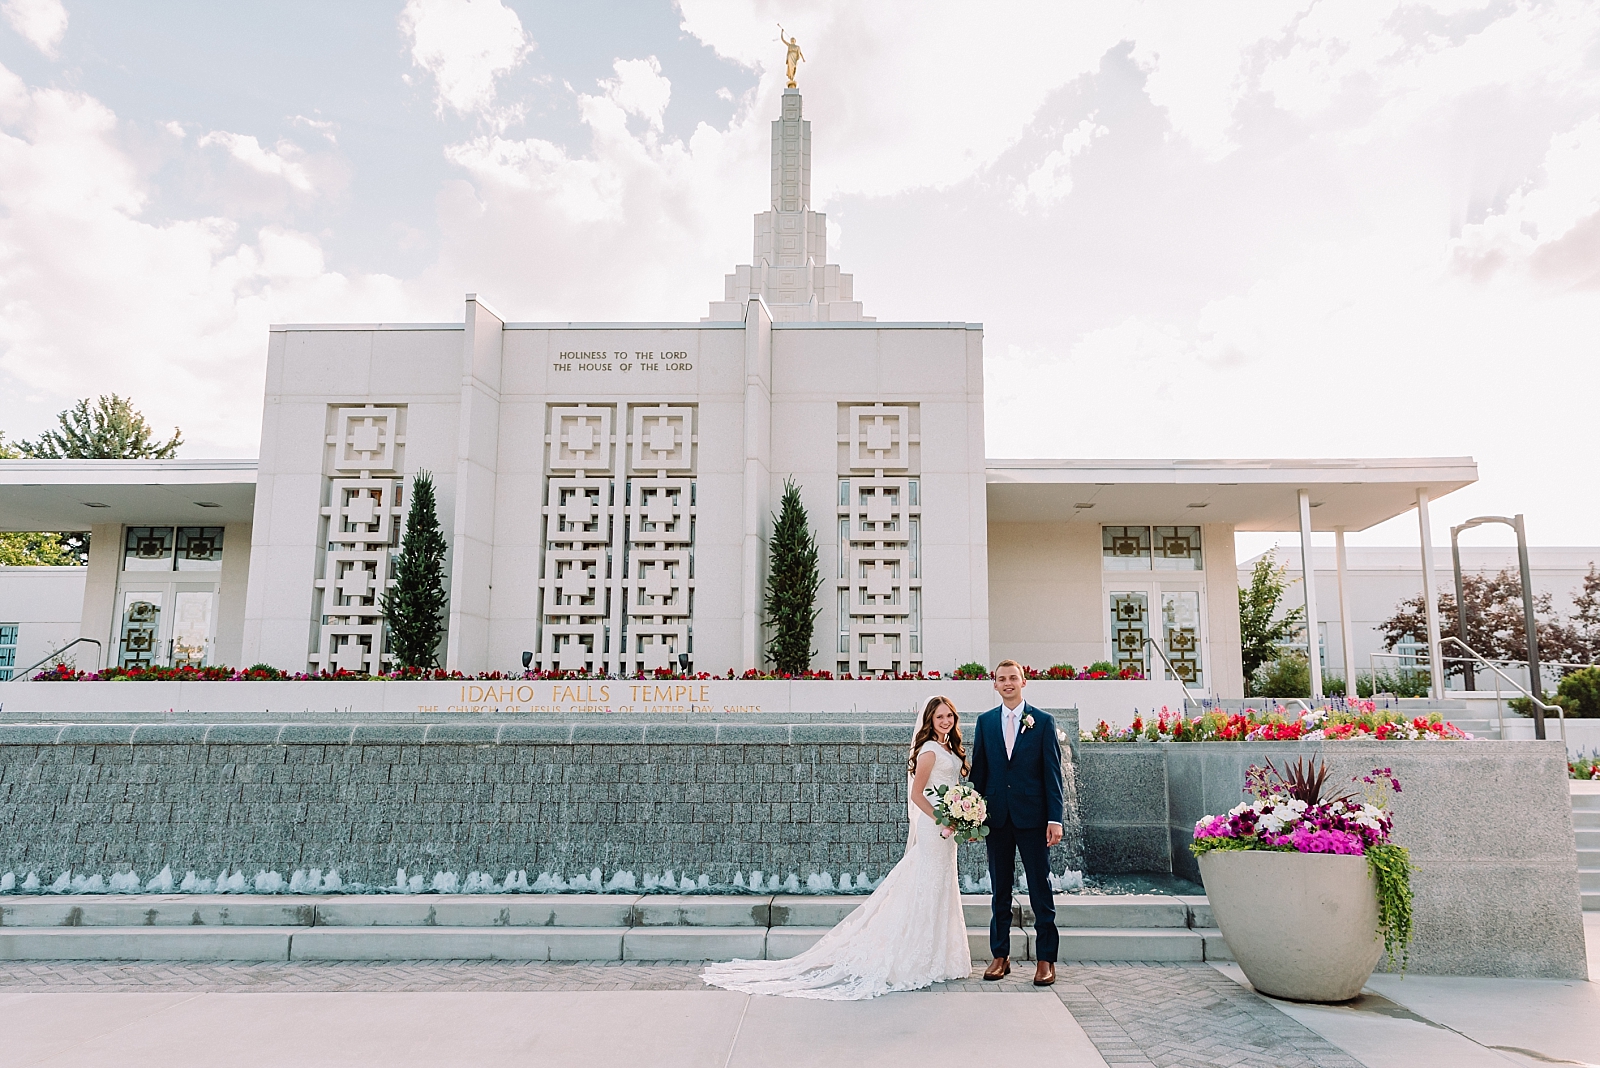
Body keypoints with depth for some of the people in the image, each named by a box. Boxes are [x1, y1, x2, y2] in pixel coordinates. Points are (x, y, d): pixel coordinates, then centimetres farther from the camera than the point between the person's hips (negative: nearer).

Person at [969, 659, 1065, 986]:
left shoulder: (1043, 721, 1)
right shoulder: (985, 721, 8)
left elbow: (1053, 772, -2)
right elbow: (979, 770, 9)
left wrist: (1055, 818, -8)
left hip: (1032, 815, -2)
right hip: (996, 815, 3)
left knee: (1040, 887, 2)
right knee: (1000, 889, 9)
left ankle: (1046, 959, 11)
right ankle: (1000, 956, 18)